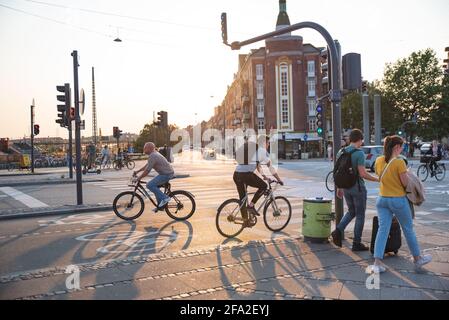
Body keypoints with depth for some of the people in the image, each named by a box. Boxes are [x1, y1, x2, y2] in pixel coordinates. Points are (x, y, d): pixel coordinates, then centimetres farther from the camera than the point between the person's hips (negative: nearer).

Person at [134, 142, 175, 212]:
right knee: (155, 186, 18)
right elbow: (147, 165, 24)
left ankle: (164, 198, -11)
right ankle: (160, 205, 22)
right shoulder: (154, 154, 15)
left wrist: (139, 178, -9)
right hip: (167, 172, 11)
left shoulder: (152, 156, -18)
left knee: (149, 185, -15)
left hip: (167, 174, -11)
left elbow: (147, 170, -19)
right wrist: (137, 171, 22)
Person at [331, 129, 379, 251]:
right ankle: (357, 243, 11)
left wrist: (339, 188, 16)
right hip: (357, 188, -6)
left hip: (346, 187, 6)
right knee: (360, 215, 6)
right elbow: (362, 173, -20)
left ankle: (338, 230, 1)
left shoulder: (341, 152, 5)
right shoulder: (359, 153, -16)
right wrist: (377, 179, -6)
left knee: (351, 212, 22)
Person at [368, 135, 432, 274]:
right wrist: (406, 172, 4)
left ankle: (377, 263, -4)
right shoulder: (399, 162, -19)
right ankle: (418, 259, 33)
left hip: (382, 199, 5)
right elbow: (405, 183, -14)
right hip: (398, 200, -5)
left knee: (383, 229, 3)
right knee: (408, 229, 14)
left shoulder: (378, 161, 0)